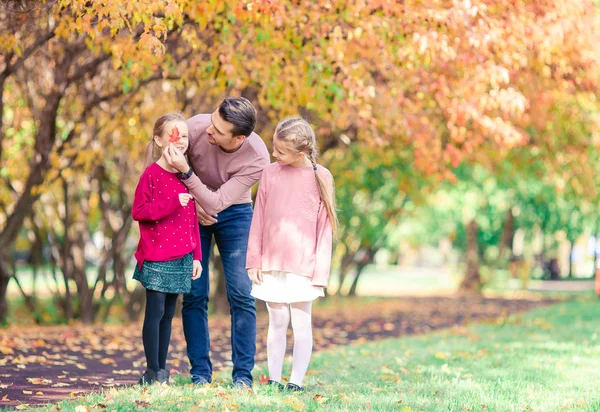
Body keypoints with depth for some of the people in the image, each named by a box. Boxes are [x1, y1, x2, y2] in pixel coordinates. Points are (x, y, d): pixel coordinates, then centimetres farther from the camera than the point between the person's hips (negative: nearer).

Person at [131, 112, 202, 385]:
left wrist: (196, 256, 11)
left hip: (181, 258, 6)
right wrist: (173, 203, -21)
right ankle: (152, 371, 1)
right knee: (155, 312, -5)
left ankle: (162, 369, 15)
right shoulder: (152, 174, -7)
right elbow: (138, 211, -12)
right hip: (157, 257, -6)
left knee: (168, 314, 10)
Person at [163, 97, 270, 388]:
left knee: (242, 295, -8)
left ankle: (242, 375, -1)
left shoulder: (257, 158, -29)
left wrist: (185, 172, -44)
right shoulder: (197, 126, -26)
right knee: (194, 294, -3)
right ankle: (200, 373, 5)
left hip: (234, 213, -1)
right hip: (193, 210, 1)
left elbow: (216, 204, -33)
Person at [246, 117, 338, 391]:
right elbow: (258, 220, 6)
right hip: (271, 265, 2)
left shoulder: (321, 177, -4)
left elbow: (325, 228, -2)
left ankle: (296, 380, 7)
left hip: (303, 266, -2)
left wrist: (320, 272, -4)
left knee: (301, 322, 2)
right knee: (277, 322, 8)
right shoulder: (270, 173, 2)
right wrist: (253, 261, 4)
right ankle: (273, 379, 14)